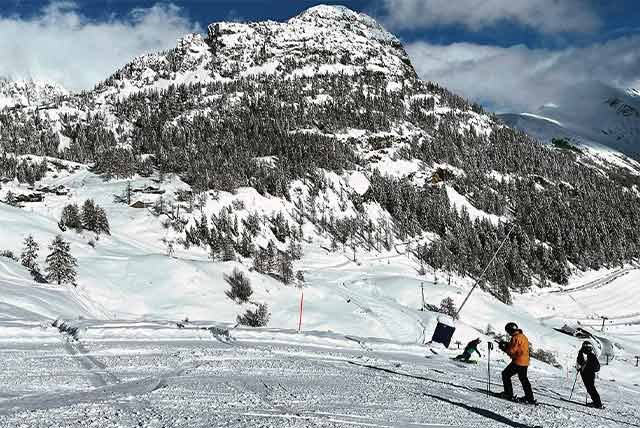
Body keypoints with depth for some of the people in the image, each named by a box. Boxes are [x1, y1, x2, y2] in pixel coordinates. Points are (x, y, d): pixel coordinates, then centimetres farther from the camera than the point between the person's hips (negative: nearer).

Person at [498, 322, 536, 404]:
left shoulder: (516, 337, -16)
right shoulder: (523, 336, 13)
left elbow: (511, 350, -18)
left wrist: (503, 347, -3)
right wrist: (507, 344, 16)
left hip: (517, 362, -9)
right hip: (525, 362, 9)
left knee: (505, 375, 5)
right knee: (523, 379, 20)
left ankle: (509, 394, 4)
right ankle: (530, 398, 20)